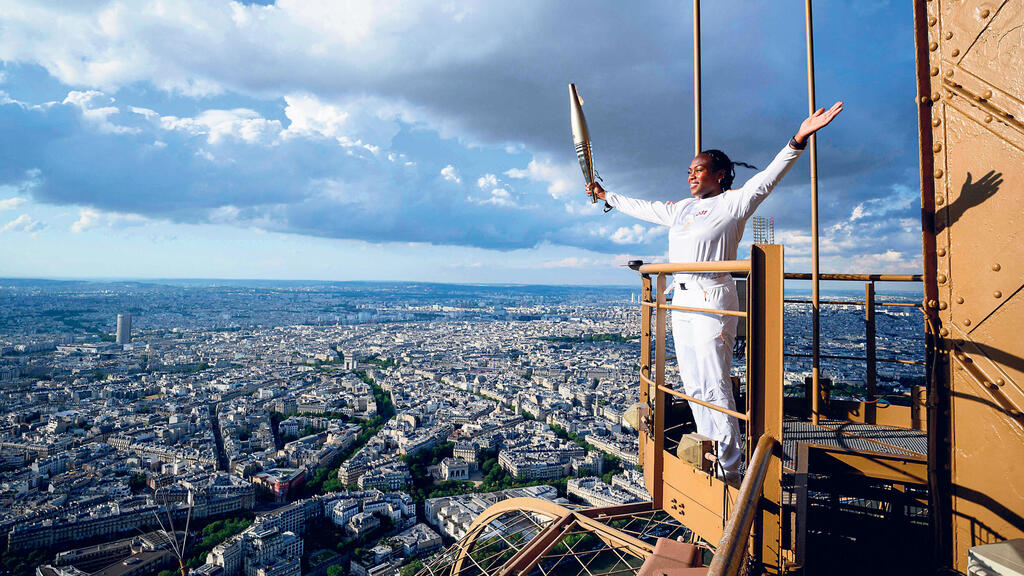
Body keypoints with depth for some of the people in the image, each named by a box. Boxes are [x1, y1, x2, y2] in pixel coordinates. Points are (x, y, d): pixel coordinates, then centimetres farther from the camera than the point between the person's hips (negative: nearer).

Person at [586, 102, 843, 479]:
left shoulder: (732, 203, -1)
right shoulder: (679, 209, 19)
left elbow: (767, 178, -15)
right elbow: (641, 208, 30)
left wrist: (798, 139, -29)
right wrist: (605, 196, 38)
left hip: (713, 299, -7)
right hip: (682, 299, 8)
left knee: (714, 385, -8)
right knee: (693, 386, 10)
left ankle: (731, 466, 4)